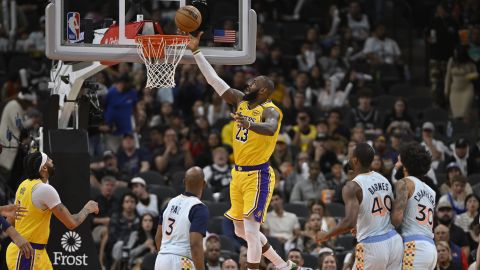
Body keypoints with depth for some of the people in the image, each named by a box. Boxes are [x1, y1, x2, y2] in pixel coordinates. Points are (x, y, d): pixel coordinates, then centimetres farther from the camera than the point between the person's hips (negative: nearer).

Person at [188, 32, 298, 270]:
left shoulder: (270, 111, -15)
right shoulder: (241, 101, 7)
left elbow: (270, 129, -39)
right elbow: (214, 80, 8)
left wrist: (250, 123, -58)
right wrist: (196, 52, 4)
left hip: (258, 176, -9)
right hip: (239, 174, 9)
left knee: (251, 230, -14)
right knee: (241, 231, 15)